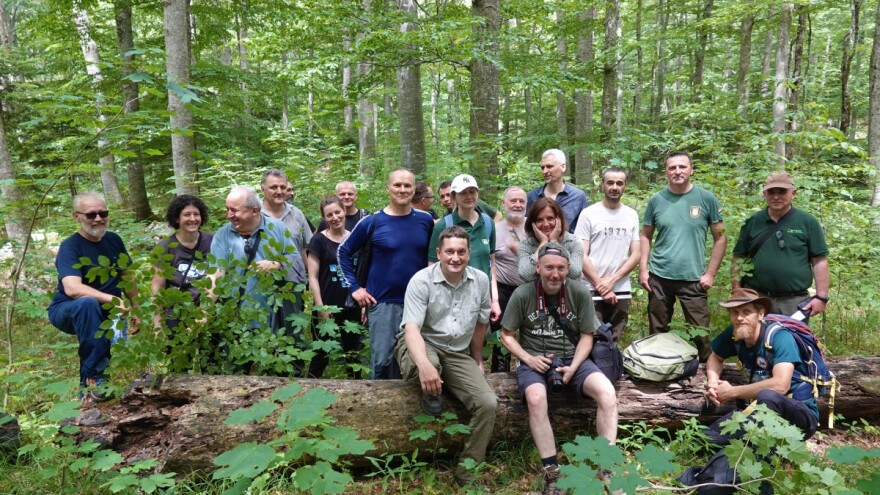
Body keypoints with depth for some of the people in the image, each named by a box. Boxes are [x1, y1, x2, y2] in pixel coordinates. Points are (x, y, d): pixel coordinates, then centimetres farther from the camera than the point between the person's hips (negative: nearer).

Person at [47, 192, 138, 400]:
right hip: (68, 311, -5)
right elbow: (73, 289, -36)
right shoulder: (70, 247, -20)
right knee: (88, 304, -39)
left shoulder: (113, 240, -2)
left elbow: (127, 278, 9)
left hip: (106, 312, 5)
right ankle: (92, 377, -33)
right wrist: (112, 300, -46)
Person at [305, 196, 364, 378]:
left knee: (353, 355, 12)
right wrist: (320, 307, -13)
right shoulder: (319, 240, -3)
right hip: (327, 308, -3)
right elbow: (313, 277, -6)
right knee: (321, 355, 5)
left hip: (352, 307, 3)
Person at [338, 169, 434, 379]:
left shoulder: (425, 220, 2)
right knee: (382, 360, 0)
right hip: (383, 302, -2)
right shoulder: (372, 222, -5)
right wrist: (354, 287, -1)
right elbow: (344, 252, 4)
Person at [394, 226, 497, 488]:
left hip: (458, 354, 4)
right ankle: (430, 393, -4)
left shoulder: (481, 281, -1)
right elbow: (412, 327, -27)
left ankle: (468, 471, 2)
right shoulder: (421, 281, -16)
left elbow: (480, 323, 14)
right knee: (428, 366, -42)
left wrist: (477, 361, 22)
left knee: (488, 403, -15)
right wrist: (425, 365, -45)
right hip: (421, 345, -4)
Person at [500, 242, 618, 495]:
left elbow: (586, 337, 3)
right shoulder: (522, 294, -7)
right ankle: (551, 473, -22)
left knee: (608, 393, -23)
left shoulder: (580, 293, -4)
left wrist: (573, 367, -13)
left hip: (572, 359, 2)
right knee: (536, 398, -34)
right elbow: (507, 335, 2)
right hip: (534, 361, -2)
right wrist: (529, 359, -13)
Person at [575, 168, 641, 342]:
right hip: (592, 290, -3)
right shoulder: (588, 214, -3)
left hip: (622, 291, 4)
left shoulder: (632, 215, 9)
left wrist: (612, 280, -8)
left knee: (613, 342, 10)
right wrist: (601, 286, -11)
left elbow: (636, 254, 4)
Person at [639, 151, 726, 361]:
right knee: (657, 333, 13)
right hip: (659, 277, 2)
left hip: (694, 279, -2)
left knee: (700, 333, 5)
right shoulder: (656, 200, 2)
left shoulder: (707, 199, -2)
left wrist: (710, 273, -5)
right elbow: (645, 236, 7)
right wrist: (643, 269, -3)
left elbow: (720, 238, 1)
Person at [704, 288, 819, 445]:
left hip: (801, 414, -5)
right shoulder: (733, 334, -4)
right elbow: (715, 358, 15)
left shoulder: (779, 337, -22)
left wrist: (733, 392, -22)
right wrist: (712, 381, -8)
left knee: (767, 395, -40)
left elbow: (780, 385, -34)